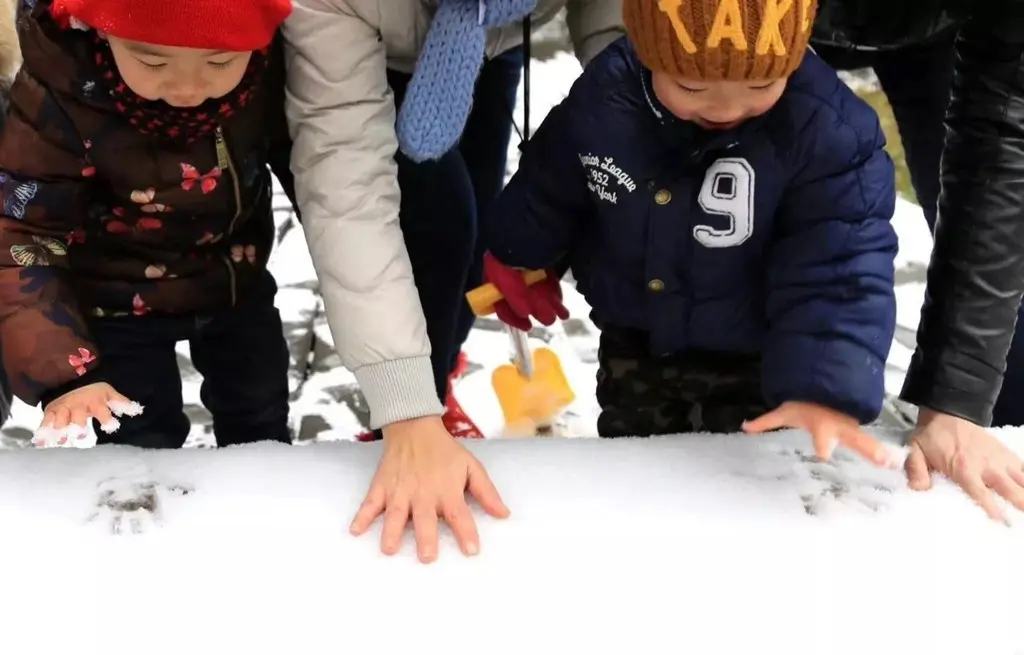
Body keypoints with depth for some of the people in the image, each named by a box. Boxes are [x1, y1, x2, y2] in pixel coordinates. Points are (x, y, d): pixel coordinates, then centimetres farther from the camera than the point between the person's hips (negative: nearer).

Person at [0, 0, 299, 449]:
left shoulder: (272, 60, -24)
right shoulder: (59, 94, -34)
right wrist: (61, 370, -39)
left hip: (237, 285, 4)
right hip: (120, 304, -3)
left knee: (262, 427, 23)